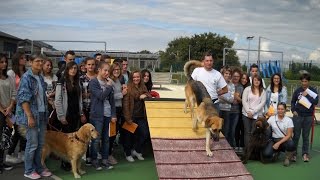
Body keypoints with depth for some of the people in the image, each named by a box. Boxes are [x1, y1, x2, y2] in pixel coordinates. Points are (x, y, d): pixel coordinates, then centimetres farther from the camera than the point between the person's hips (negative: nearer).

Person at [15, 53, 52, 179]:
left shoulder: (41, 77, 12)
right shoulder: (26, 77, -10)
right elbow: (23, 98, -16)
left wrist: (46, 114, 15)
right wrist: (30, 116, -20)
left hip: (42, 114, 7)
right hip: (32, 115, -7)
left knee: (40, 144, 11)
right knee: (32, 144, 0)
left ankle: (38, 168, 24)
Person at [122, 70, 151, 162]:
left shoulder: (143, 87, 10)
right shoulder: (128, 88, -9)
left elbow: (149, 96, 15)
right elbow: (125, 104, -12)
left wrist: (145, 96, -9)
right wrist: (128, 118, -16)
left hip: (141, 116, 5)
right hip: (131, 116, -5)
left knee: (145, 133, 0)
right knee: (129, 135, 5)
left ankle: (136, 150, 21)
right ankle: (128, 154, 24)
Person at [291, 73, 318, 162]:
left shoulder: (313, 90, 1)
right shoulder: (297, 90, 1)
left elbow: (316, 102, -9)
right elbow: (293, 101, 10)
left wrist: (307, 95, -16)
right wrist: (293, 110, -3)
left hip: (308, 116, 0)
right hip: (298, 115, 0)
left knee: (306, 136, 7)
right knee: (296, 135, 3)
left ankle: (305, 154, 17)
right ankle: (294, 153, 11)